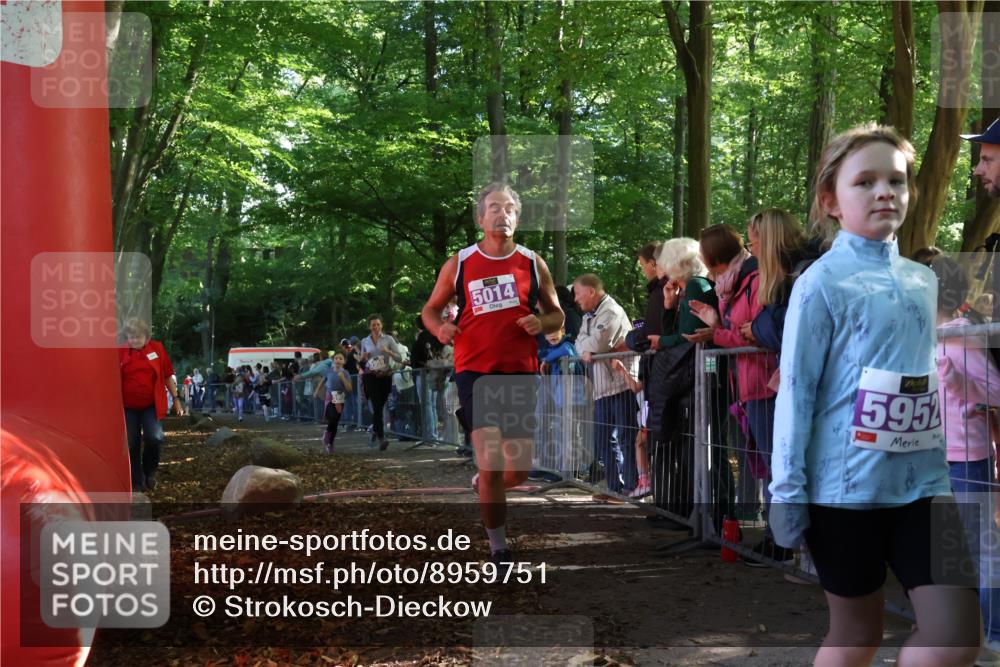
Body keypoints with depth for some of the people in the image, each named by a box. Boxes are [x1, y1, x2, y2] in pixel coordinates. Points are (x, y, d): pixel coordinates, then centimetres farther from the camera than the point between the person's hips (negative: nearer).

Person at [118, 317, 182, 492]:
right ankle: (136, 483, 17)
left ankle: (149, 471, 11)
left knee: (155, 438, -17)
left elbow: (167, 376, 5)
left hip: (152, 404, -1)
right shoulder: (120, 353, -4)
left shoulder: (157, 348, -3)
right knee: (132, 445, 3)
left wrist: (176, 399, 6)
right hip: (129, 407, 1)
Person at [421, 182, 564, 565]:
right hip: (475, 372, -2)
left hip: (521, 374, 2)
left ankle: (483, 485, 41)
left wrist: (541, 323, -10)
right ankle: (498, 549, 3)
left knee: (518, 471, 4)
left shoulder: (532, 264, 6)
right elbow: (430, 309, 13)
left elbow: (557, 315, 14)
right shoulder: (459, 264, 3)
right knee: (491, 463, -13)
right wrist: (439, 327, -11)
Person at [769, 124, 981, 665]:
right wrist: (787, 489, -10)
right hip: (846, 484, -5)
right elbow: (795, 389, -9)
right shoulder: (821, 283, -8)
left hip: (923, 481, 5)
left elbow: (940, 379, 16)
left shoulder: (925, 282, 9)